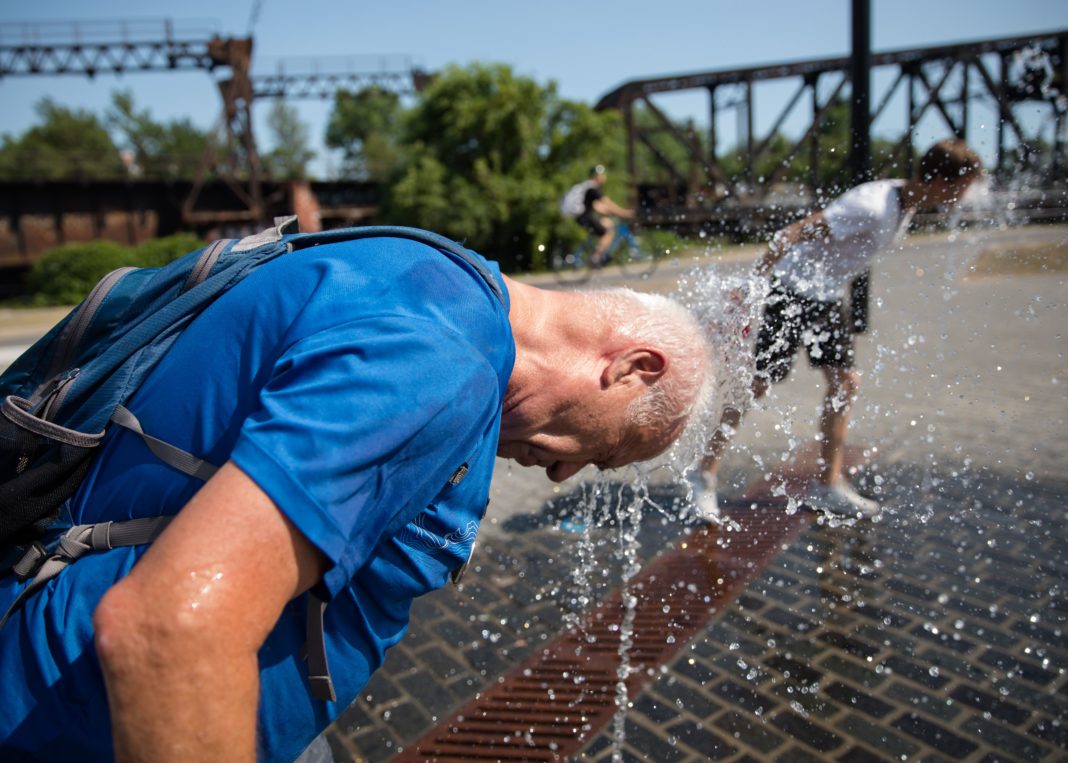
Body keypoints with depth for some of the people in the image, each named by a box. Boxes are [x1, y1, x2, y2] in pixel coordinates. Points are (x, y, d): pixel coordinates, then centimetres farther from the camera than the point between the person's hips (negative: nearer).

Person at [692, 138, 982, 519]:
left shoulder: (907, 203, 4)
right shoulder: (871, 206, -26)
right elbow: (792, 234, -29)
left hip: (829, 299, 9)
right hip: (793, 292, -9)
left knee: (845, 382, 6)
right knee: (758, 383, -6)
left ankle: (828, 486, 16)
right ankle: (705, 476, 5)